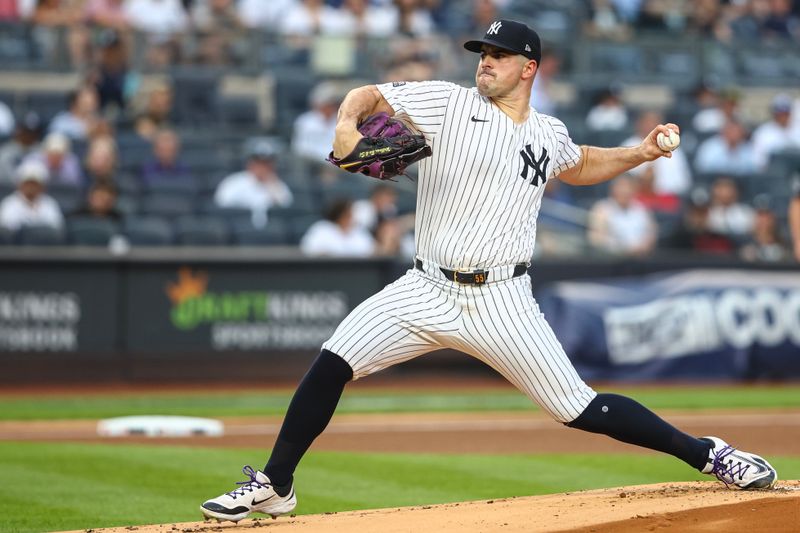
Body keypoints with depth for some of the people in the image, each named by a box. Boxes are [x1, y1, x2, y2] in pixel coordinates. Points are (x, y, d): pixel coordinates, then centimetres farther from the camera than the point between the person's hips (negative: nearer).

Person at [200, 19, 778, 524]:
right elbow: (368, 95, -4)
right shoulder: (448, 103, 0)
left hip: (502, 302, 0)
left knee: (580, 410, -4)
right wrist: (347, 124, -26)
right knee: (334, 361, -16)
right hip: (427, 291, 0)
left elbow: (580, 167, 32)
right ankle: (274, 486, -3)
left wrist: (640, 153, 18)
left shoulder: (549, 135, 9)